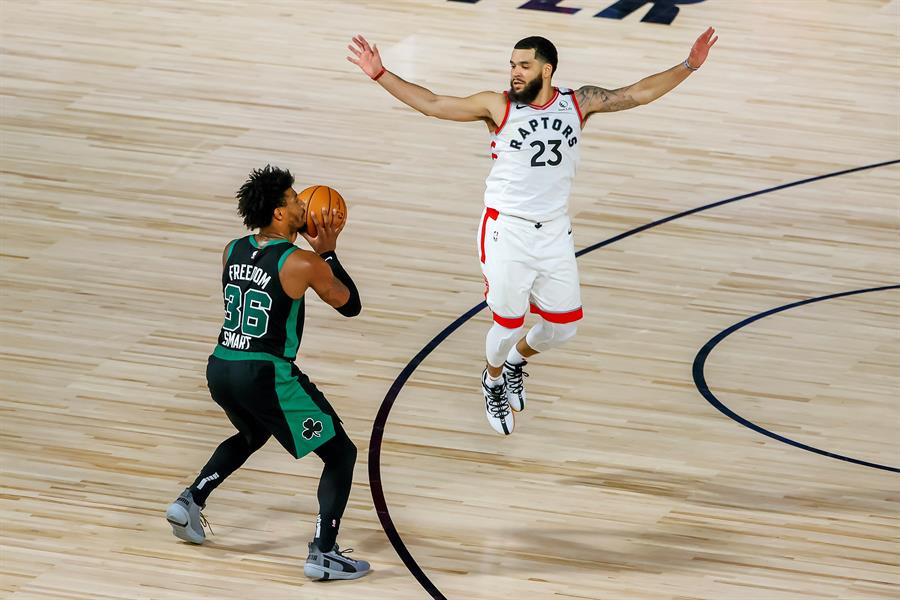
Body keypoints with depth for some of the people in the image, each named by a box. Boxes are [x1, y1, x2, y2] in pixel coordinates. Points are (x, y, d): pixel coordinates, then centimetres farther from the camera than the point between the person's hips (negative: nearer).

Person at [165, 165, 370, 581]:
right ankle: (323, 554, -4)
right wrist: (328, 252, 9)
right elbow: (350, 306, 3)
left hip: (220, 371, 7)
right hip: (266, 377, -7)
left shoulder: (232, 251, 7)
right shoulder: (304, 264, -11)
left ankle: (190, 501, 26)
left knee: (252, 435, 38)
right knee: (341, 453, 6)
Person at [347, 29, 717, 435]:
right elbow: (431, 104, -10)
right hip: (507, 231, -3)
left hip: (554, 233, 3)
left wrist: (688, 66, 0)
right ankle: (493, 380, 37)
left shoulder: (579, 102, 0)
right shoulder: (497, 106, -8)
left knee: (563, 326, 9)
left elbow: (639, 93, 6)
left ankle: (517, 359, 42)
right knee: (508, 325, 3)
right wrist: (380, 75, -18)